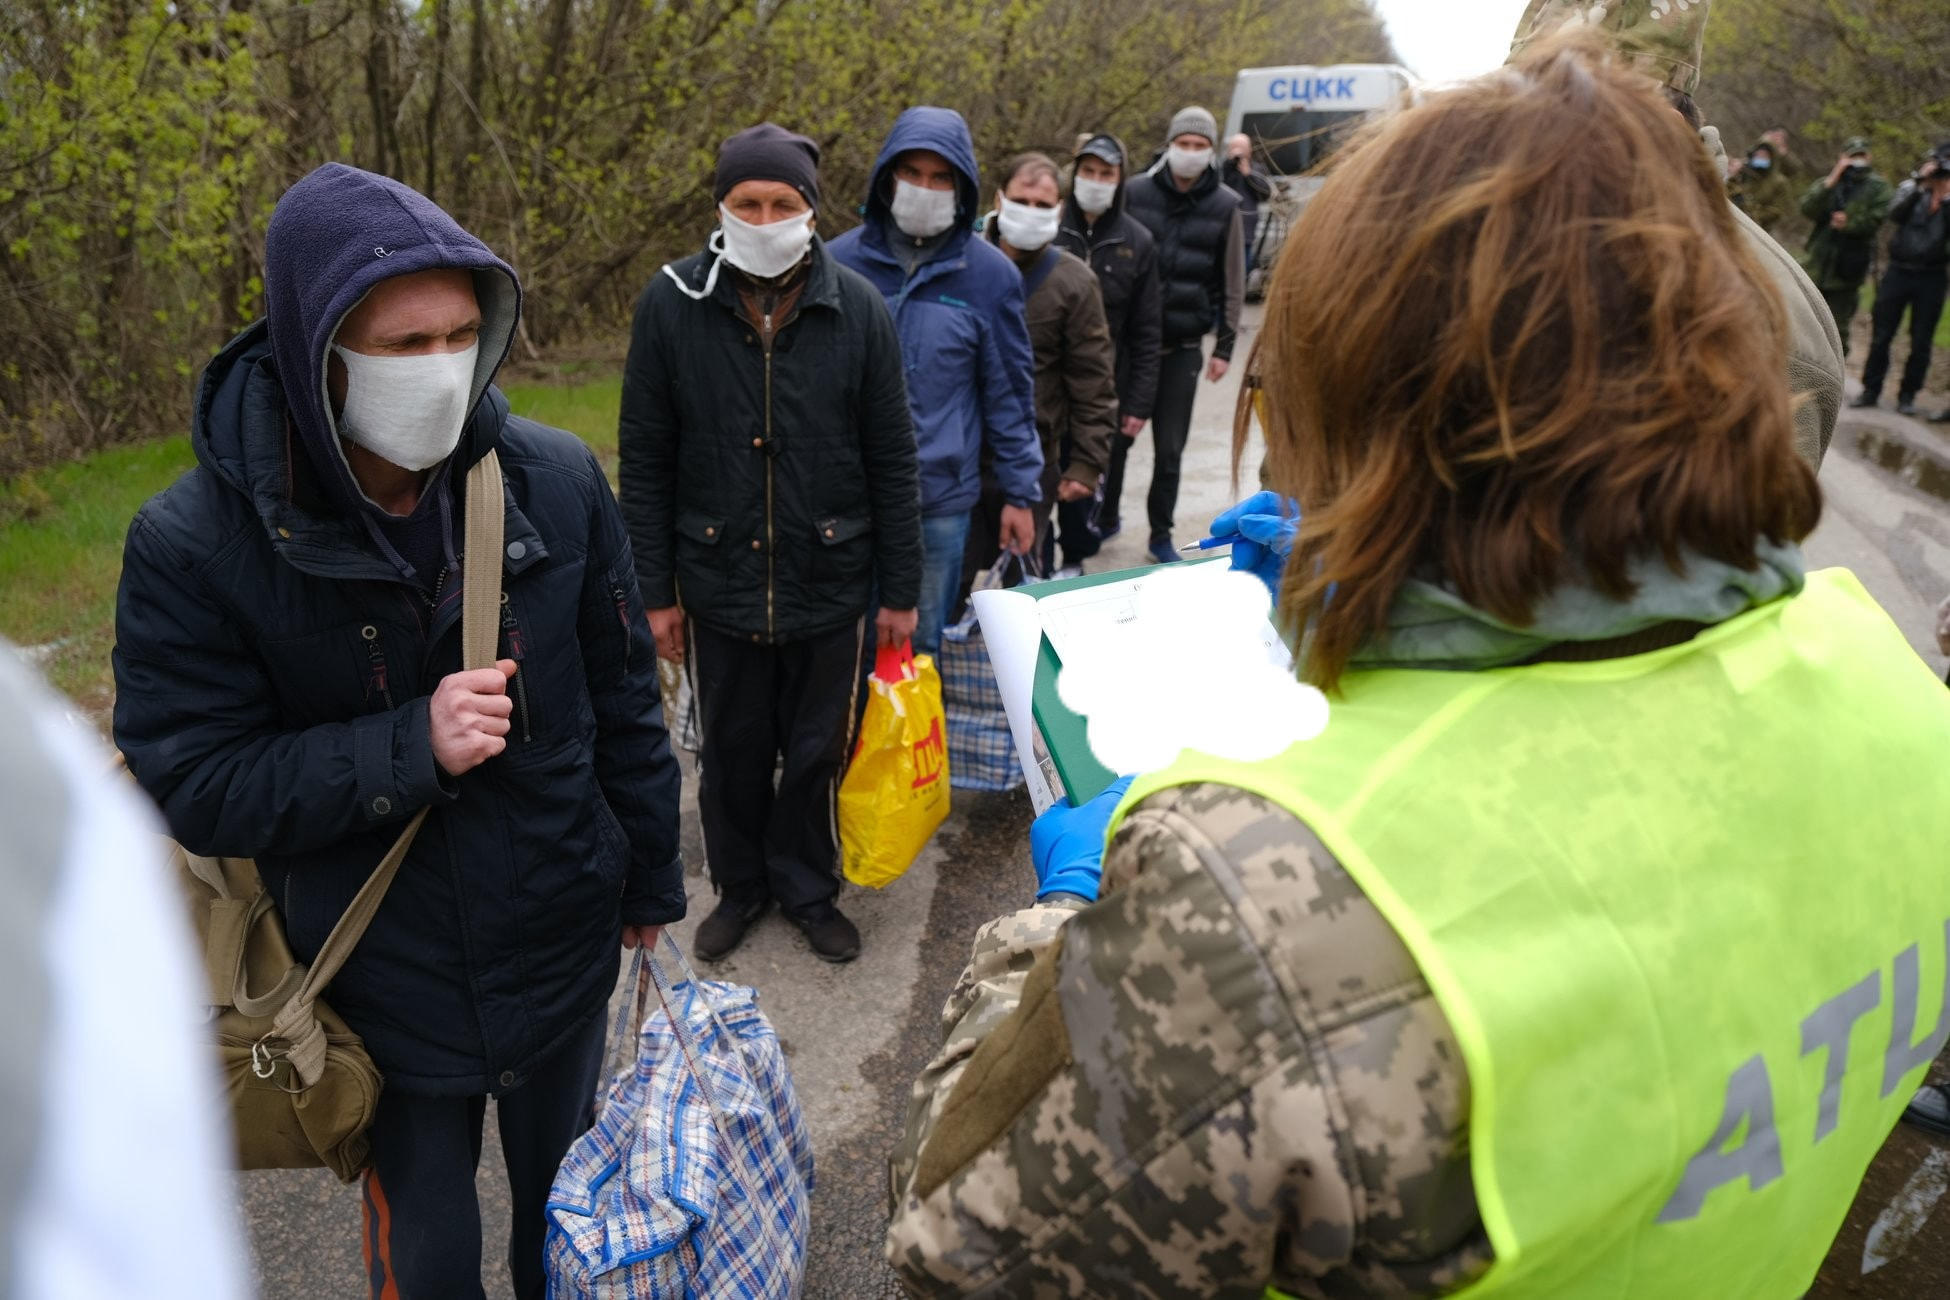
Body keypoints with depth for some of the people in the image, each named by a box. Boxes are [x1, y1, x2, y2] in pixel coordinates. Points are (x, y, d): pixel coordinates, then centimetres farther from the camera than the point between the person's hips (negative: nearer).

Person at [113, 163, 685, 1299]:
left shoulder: (557, 480, -12)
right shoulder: (193, 544, -19)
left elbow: (624, 698, -2)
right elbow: (194, 788, -15)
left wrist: (651, 876, 7)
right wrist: (411, 745, -28)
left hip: (565, 951, 2)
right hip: (383, 984, -2)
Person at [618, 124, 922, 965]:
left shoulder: (857, 308, -5)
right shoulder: (672, 304, -5)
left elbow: (892, 464, -1)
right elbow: (644, 463, 0)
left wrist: (900, 592, 0)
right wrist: (654, 591, -1)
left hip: (829, 582, 0)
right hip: (719, 582, 1)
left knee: (816, 752, 14)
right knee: (731, 753, 16)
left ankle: (807, 888, 37)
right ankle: (739, 886, 39)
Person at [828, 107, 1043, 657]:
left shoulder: (990, 273, -1)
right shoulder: (841, 260, 1)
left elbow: (1010, 393, 5)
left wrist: (1020, 492, 5)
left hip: (942, 499, 0)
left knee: (921, 647, 12)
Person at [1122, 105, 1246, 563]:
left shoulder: (1224, 206, 2)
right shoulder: (1136, 192, 1)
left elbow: (1231, 283, 5)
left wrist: (1225, 346, 1)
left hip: (1184, 345, 0)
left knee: (1170, 447, 5)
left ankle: (1161, 532, 19)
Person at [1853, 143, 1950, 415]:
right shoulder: (1911, 187, 3)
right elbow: (1895, 215, -15)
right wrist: (1920, 184, -21)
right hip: (1899, 271, 0)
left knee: (1921, 342, 4)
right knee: (1881, 336, 3)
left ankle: (1907, 395, 14)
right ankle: (1871, 390, 13)